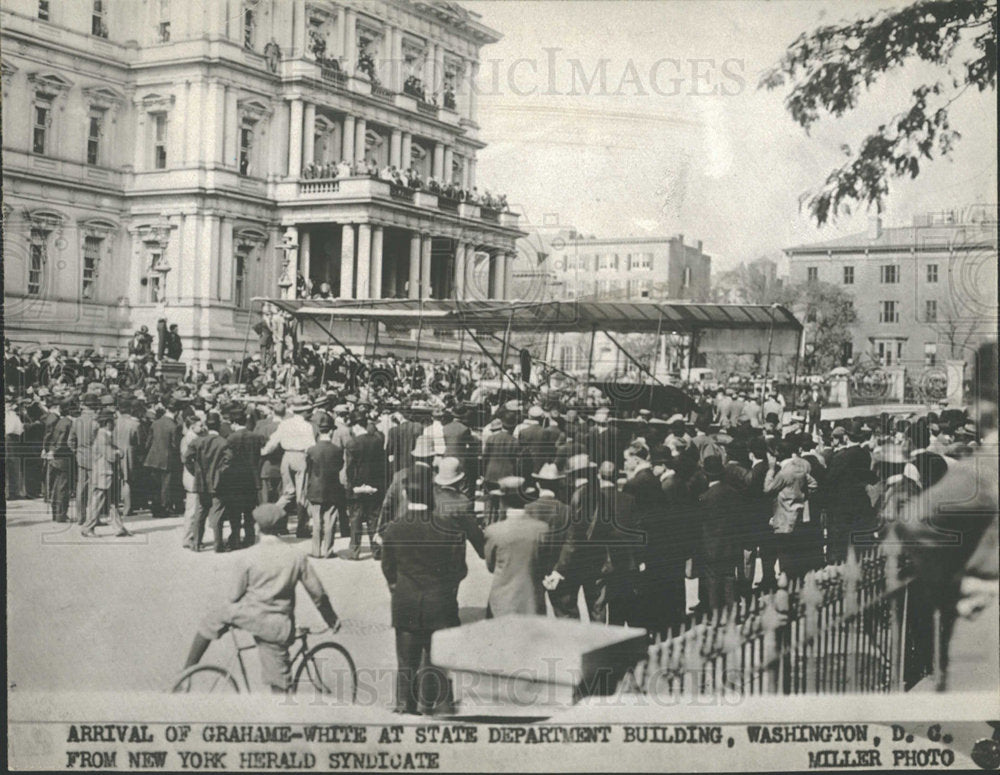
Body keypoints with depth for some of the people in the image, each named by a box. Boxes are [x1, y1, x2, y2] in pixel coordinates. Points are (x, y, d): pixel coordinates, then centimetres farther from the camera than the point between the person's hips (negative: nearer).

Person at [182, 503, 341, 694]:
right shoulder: (296, 556, -1)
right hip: (278, 627, 2)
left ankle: (188, 670, 24)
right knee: (279, 682, 9)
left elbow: (234, 595, -2)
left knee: (211, 621, 24)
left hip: (249, 616, -2)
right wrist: (332, 619, 19)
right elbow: (317, 593, 4)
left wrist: (225, 619, 18)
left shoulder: (247, 557, -8)